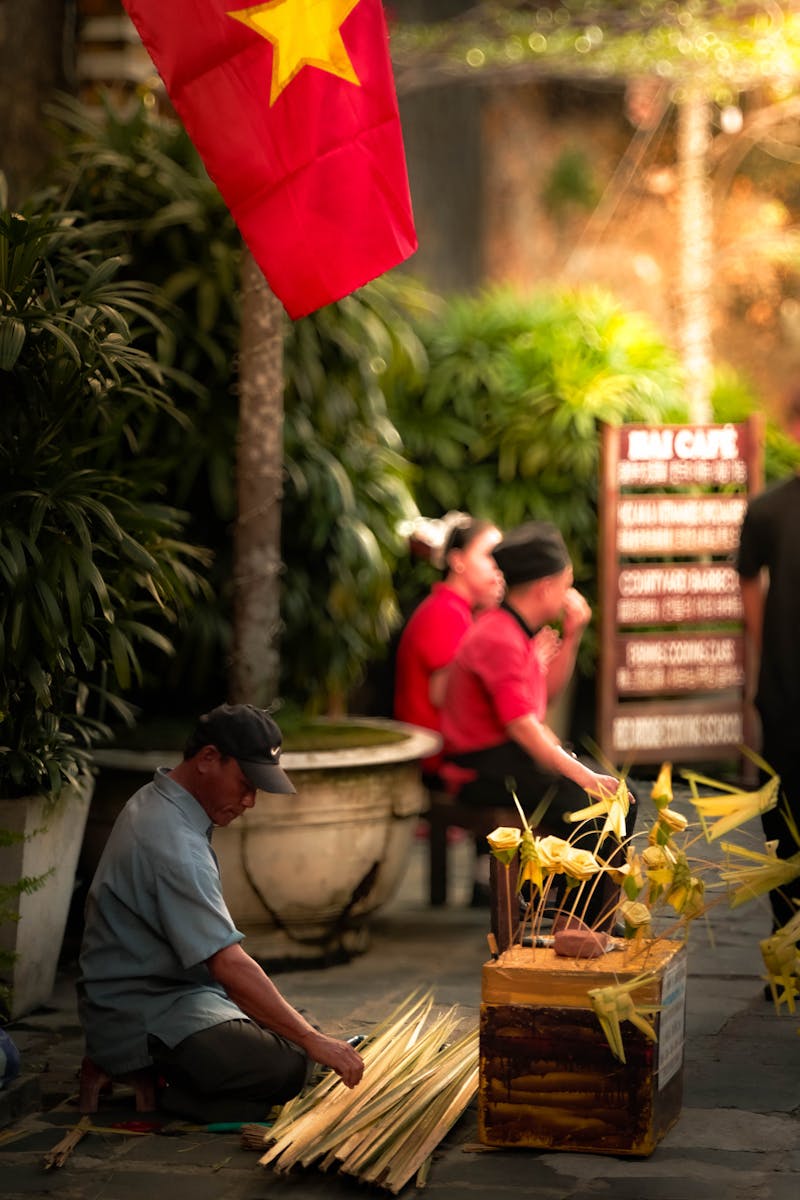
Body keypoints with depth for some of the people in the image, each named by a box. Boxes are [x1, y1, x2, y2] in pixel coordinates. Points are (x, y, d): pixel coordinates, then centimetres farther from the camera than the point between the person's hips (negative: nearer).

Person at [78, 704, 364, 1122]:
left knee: (301, 1029, 11)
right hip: (143, 1021, -11)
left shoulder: (155, 802, 9)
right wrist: (312, 1040, -27)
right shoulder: (173, 843, -25)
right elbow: (229, 964, -30)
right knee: (288, 1066, -27)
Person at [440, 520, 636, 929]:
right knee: (585, 808, -27)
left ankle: (601, 920, 4)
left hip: (515, 757, 11)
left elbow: (548, 690, 23)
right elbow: (522, 726, -25)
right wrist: (583, 776, -23)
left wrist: (572, 636, 11)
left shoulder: (520, 633, 13)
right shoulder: (499, 639, -19)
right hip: (485, 769, -11)